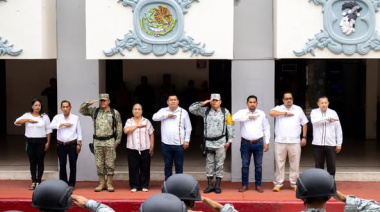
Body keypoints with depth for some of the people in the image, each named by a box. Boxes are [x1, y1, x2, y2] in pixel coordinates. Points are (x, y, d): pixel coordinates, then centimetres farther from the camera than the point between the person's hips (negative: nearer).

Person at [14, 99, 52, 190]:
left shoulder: (44, 116, 2)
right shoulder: (27, 115, 6)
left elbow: (48, 130, 2)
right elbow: (17, 122, -7)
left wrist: (48, 142, -4)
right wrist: (28, 120, -18)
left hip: (41, 141, -2)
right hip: (30, 141, 2)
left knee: (40, 162, 2)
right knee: (32, 162, 6)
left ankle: (38, 181, 8)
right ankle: (33, 182, 12)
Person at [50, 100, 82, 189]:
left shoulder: (75, 118, 3)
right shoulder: (57, 117, 5)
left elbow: (79, 131, 3)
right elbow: (51, 126, -13)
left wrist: (79, 144, -2)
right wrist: (63, 124, -17)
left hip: (72, 144, -1)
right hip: (61, 145, 1)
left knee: (73, 165, 2)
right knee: (62, 165, 6)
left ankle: (71, 184, 11)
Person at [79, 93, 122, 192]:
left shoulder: (115, 113, 2)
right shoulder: (94, 111, 8)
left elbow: (119, 128, 2)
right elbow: (81, 110, 8)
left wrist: (117, 141, -3)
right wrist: (88, 103, -7)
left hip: (109, 141, -2)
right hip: (97, 141, 2)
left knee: (110, 164, 1)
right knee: (99, 164, 6)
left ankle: (109, 184, 10)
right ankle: (101, 183, 15)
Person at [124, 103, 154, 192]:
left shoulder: (146, 121, 7)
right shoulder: (129, 121, 8)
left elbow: (151, 135, 7)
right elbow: (126, 130, -11)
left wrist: (152, 147, 1)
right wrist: (137, 125, -9)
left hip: (145, 149, 0)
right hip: (132, 149, 0)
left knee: (145, 168, 3)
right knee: (133, 168, 1)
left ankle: (144, 186, 12)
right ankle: (134, 186, 10)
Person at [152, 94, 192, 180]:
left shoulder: (183, 112, 5)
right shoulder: (163, 111, 8)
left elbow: (188, 127, 4)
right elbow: (155, 117, -10)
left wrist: (187, 140, -3)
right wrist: (167, 115, -12)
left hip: (179, 144, -1)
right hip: (166, 144, 1)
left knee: (179, 165, 4)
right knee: (167, 165, 10)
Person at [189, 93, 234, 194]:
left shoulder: (225, 112, 1)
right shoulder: (205, 111, 4)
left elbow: (230, 126, 3)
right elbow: (191, 109, 0)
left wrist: (229, 140, -1)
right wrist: (203, 103, -7)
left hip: (220, 142, -1)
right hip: (208, 142, 2)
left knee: (219, 164, 3)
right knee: (209, 164, 7)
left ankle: (217, 186, 11)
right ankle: (210, 186, 15)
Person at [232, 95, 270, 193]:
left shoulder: (262, 114, 6)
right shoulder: (242, 112, 0)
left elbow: (266, 129, 8)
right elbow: (234, 118, -21)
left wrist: (267, 142, 3)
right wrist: (248, 117, -18)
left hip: (258, 143, 1)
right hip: (245, 143, -1)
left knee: (258, 165, 7)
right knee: (245, 165, 5)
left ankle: (258, 185, 16)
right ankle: (244, 185, 15)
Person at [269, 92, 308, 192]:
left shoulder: (298, 109, 13)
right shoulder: (279, 109, 7)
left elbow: (304, 123, 14)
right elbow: (271, 113, -15)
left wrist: (304, 137, 6)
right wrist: (285, 113, -10)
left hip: (295, 142, 1)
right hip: (280, 141, -1)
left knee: (295, 163, 3)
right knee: (279, 163, 1)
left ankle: (294, 183, 14)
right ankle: (278, 183, 9)